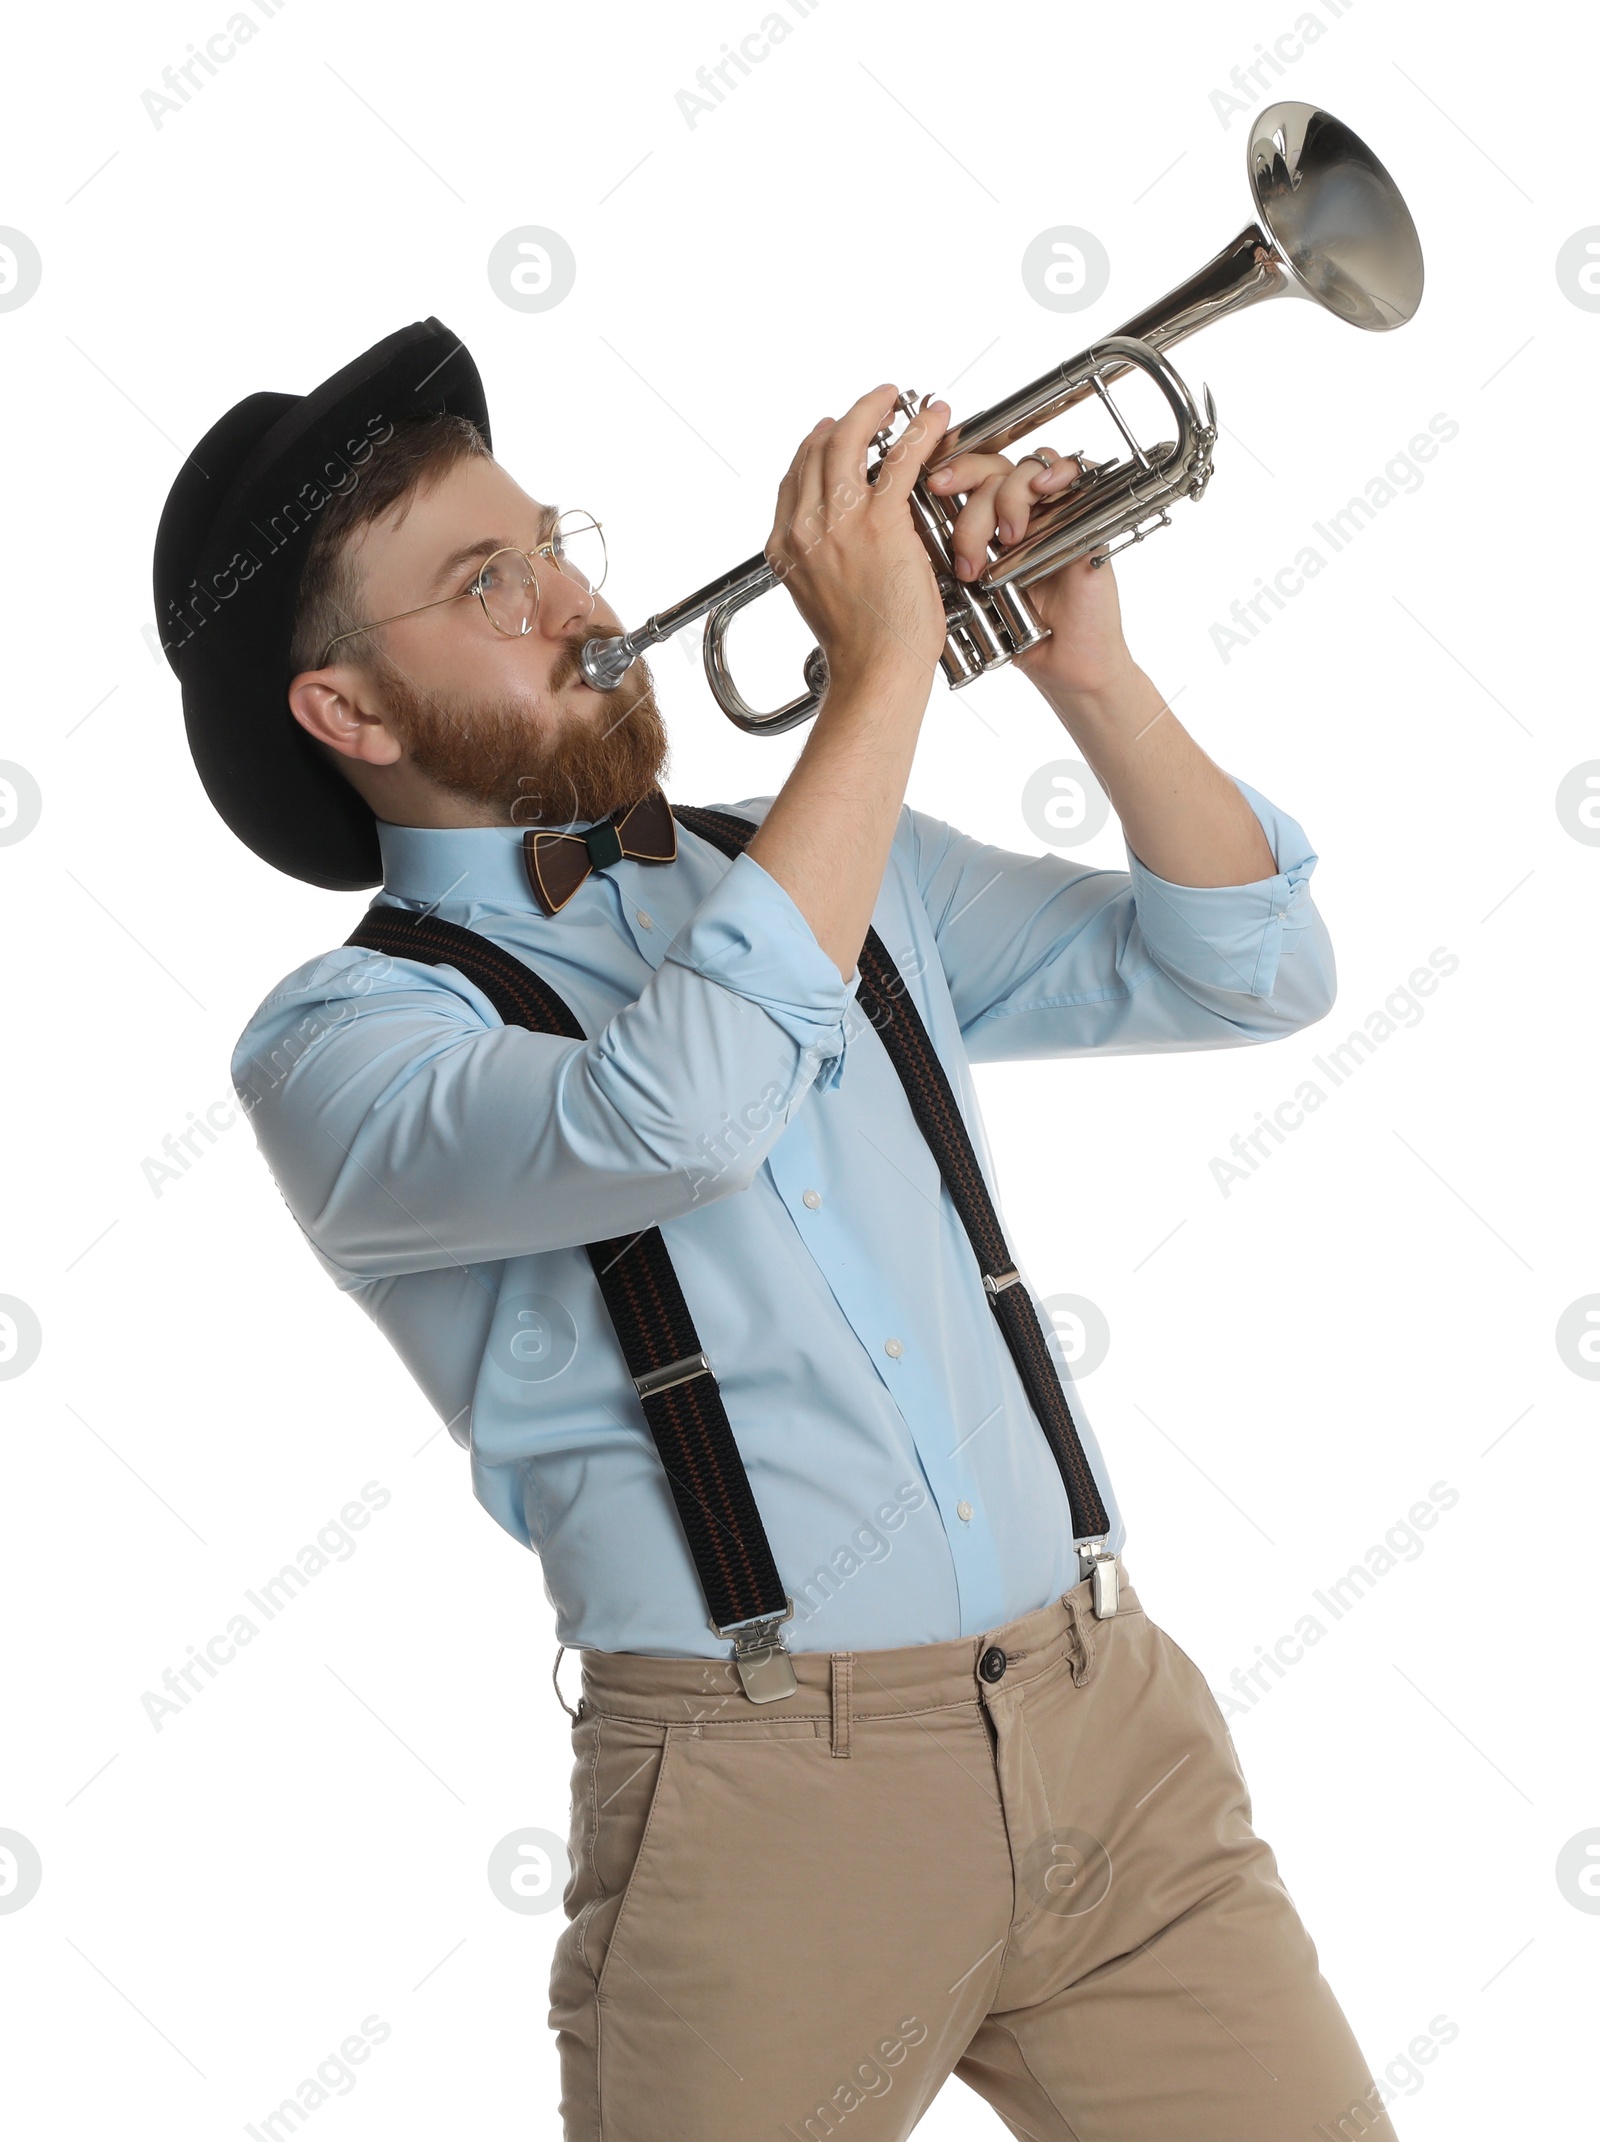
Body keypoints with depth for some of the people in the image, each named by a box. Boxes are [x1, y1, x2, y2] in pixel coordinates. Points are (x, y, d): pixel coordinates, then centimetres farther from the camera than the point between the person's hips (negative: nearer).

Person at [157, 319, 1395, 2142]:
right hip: (772, 1803, -5)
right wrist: (885, 663, -19)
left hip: (1113, 1725, 5)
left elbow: (1250, 971, 12)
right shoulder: (338, 1043, -5)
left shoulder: (829, 866, 15)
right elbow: (674, 1116, -26)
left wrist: (1087, 673, -3)